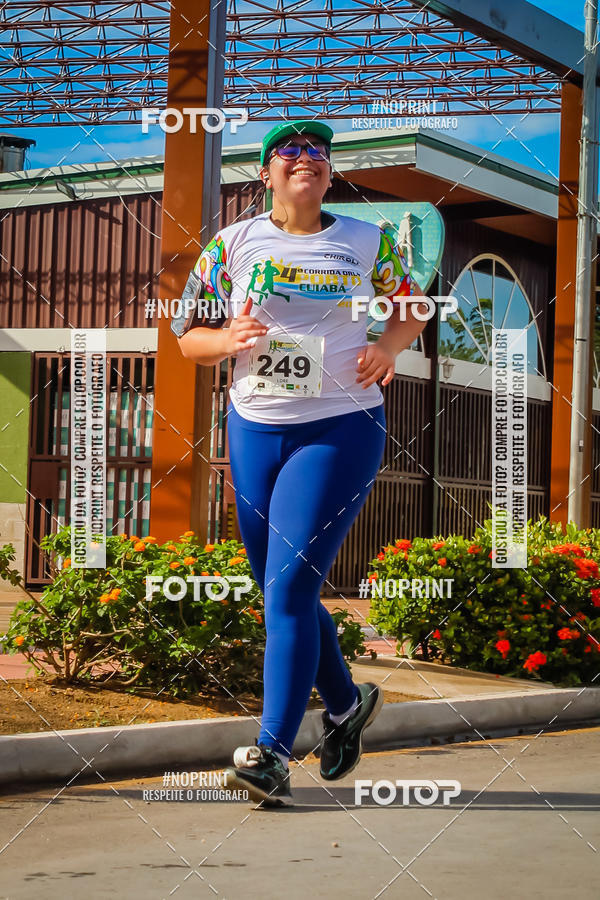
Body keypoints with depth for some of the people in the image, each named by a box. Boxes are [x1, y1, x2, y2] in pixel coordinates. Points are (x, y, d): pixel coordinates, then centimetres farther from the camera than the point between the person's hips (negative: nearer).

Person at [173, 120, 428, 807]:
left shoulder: (368, 243, 4)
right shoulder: (232, 245, 4)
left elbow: (411, 312, 17)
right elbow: (188, 336, 8)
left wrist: (387, 346, -5)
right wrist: (227, 339, -14)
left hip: (341, 429, -3)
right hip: (253, 428, 3)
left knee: (289, 586, -14)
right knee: (280, 591, 11)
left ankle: (272, 751, -12)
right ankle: (345, 702, 35)